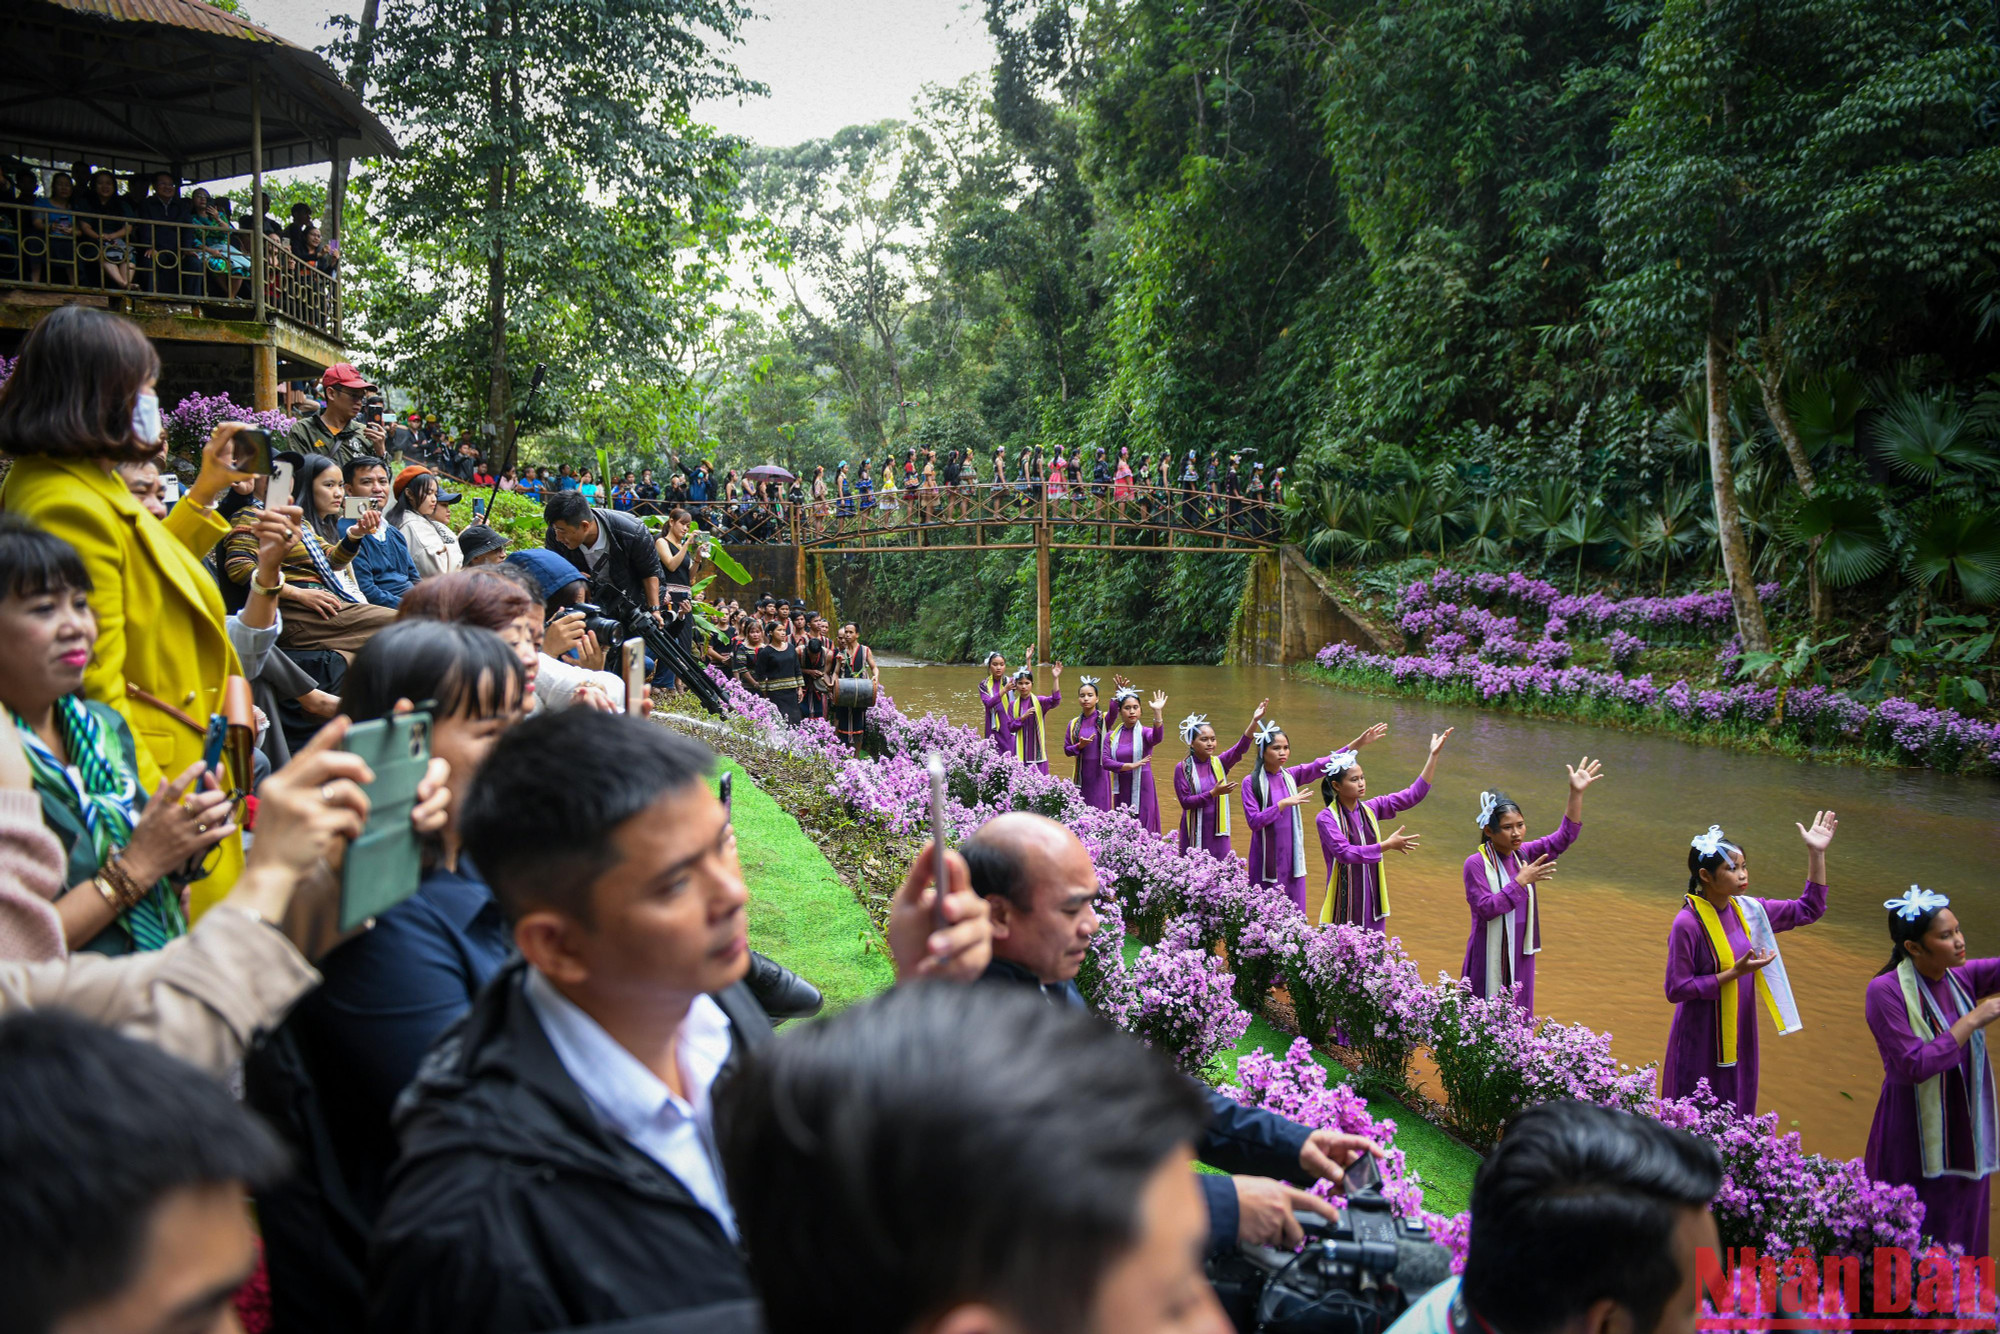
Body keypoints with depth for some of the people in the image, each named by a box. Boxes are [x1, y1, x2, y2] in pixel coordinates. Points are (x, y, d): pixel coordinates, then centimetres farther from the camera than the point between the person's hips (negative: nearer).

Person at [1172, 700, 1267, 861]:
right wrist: (1213, 793, -22)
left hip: (1218, 833, 3)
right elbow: (1185, 801, -12)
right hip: (1195, 834, -2)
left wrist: (1254, 721, -30)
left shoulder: (1219, 763, 1)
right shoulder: (1182, 768, -7)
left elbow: (1240, 748, -15)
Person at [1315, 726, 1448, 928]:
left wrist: (1433, 755, -4)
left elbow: (1413, 795, 1)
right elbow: (1345, 852, -22)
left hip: (1372, 899, 5)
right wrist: (1388, 845, -22)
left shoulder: (1371, 808, 4)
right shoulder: (1326, 818, -10)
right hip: (1344, 902, -5)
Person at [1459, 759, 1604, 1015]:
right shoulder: (1476, 864, -14)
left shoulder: (1524, 854, 2)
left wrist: (1576, 793, -14)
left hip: (1521, 954, 5)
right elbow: (1486, 908, -22)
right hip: (1490, 957, -5)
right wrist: (1522, 880, -23)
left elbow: (1564, 837, -4)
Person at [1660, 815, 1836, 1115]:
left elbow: (1808, 910, 10)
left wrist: (1816, 854, 1)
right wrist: (1735, 972, -21)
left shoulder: (1746, 910, -1)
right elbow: (1676, 989, -18)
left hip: (1739, 1036, 6)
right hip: (1702, 1042, -6)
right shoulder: (1688, 924, -20)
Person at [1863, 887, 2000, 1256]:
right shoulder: (1886, 990, -17)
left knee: (1959, 1234, 16)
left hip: (1964, 1129, 6)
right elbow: (1915, 1066, -22)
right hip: (1916, 1139, -6)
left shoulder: (1961, 978, 0)